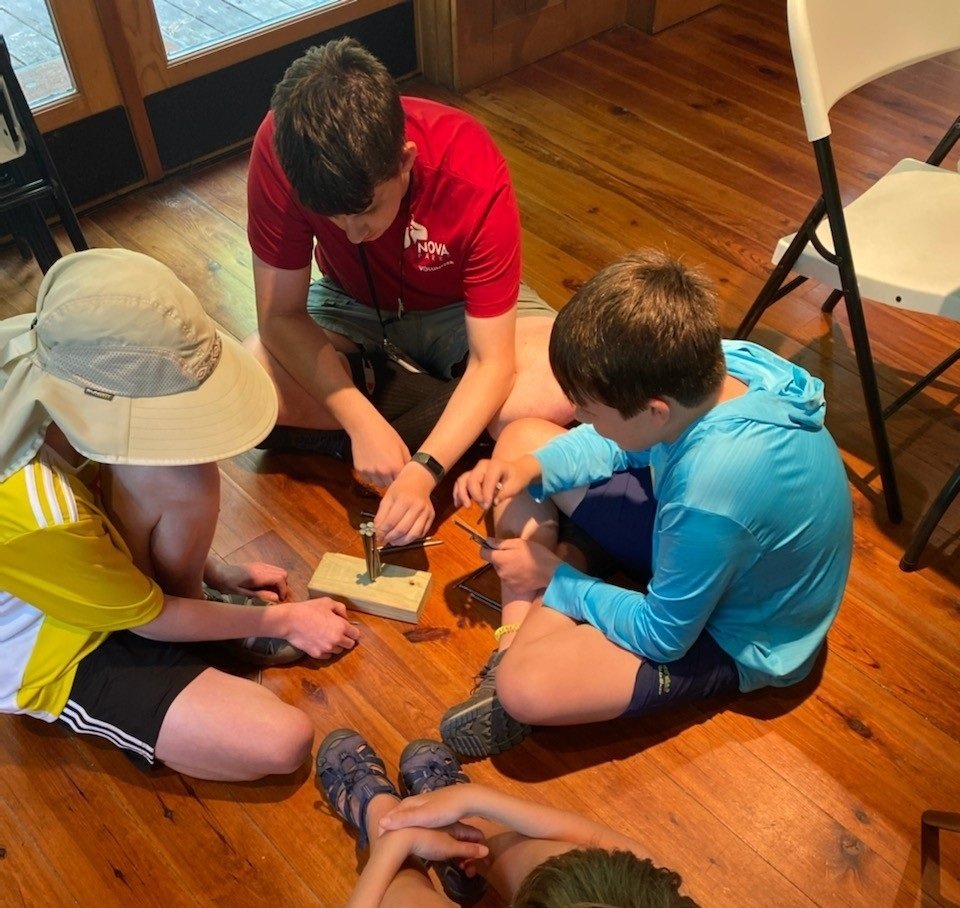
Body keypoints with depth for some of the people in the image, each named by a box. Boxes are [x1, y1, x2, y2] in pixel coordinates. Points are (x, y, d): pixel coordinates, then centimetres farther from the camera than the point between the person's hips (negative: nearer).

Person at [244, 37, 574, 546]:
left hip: (459, 309, -2)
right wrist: (362, 422, -33)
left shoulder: (474, 174, -33)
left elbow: (492, 361, -31)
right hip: (353, 307, 2)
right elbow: (280, 315, -22)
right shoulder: (281, 149, -30)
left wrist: (424, 471, -43)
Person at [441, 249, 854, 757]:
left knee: (527, 687, -31)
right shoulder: (715, 365, -20)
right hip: (685, 544, 8)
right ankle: (518, 639, -2)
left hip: (737, 637, -8)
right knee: (521, 439, 2)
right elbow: (622, 443, 1)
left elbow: (663, 637, -24)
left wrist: (554, 578, -13)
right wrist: (531, 466, -14)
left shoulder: (709, 495, -41)